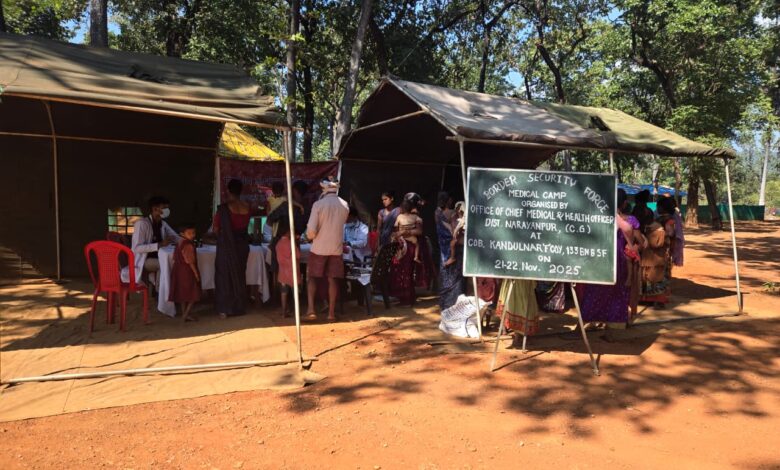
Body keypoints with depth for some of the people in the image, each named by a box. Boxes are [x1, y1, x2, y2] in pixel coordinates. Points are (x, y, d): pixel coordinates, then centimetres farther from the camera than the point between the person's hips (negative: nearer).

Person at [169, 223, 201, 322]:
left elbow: (175, 258, 14)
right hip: (187, 272, -9)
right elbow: (190, 262, -21)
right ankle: (187, 314, 2)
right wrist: (196, 273, -14)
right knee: (193, 294, 2)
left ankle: (184, 314, 24)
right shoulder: (188, 245, -21)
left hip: (179, 271, 9)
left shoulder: (180, 243, 8)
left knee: (184, 293, 16)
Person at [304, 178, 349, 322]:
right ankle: (331, 312, 9)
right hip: (336, 248, 3)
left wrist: (310, 236, 5)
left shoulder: (318, 204, -12)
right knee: (333, 279, 8)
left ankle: (311, 309, 0)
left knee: (312, 277, 10)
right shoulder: (344, 205, 1)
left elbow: (311, 229, -15)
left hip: (319, 248, -3)